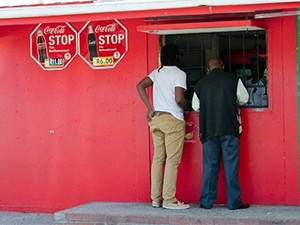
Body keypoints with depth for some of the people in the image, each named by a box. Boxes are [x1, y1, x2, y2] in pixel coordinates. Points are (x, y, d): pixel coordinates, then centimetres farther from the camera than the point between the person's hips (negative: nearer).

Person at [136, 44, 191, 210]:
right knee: (172, 160, -4)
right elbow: (179, 99, -16)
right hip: (173, 120, -7)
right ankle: (169, 200, -5)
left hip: (156, 119, 7)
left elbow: (140, 86, 7)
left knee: (158, 159, 9)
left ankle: (156, 199, 11)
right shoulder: (179, 74, -7)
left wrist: (150, 108, 8)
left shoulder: (157, 72, 12)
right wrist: (188, 108, 3)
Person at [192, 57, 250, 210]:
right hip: (229, 128, -2)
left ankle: (207, 201, 8)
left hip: (208, 129, 2)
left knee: (210, 165, 6)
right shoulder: (233, 80, 0)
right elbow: (244, 99, 7)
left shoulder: (201, 84, 5)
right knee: (231, 164, 1)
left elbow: (195, 106, 12)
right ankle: (234, 201, 1)